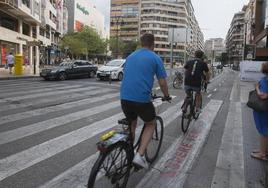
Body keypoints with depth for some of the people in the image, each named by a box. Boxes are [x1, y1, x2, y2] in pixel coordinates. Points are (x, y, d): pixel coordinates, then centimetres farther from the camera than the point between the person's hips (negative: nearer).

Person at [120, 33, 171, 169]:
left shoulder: (130, 56, 17)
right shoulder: (155, 58, 1)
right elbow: (162, 82, 2)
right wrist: (167, 96, 20)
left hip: (124, 97, 5)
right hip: (142, 99, -5)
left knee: (131, 125, 26)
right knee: (151, 124, 19)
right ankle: (140, 155, 5)